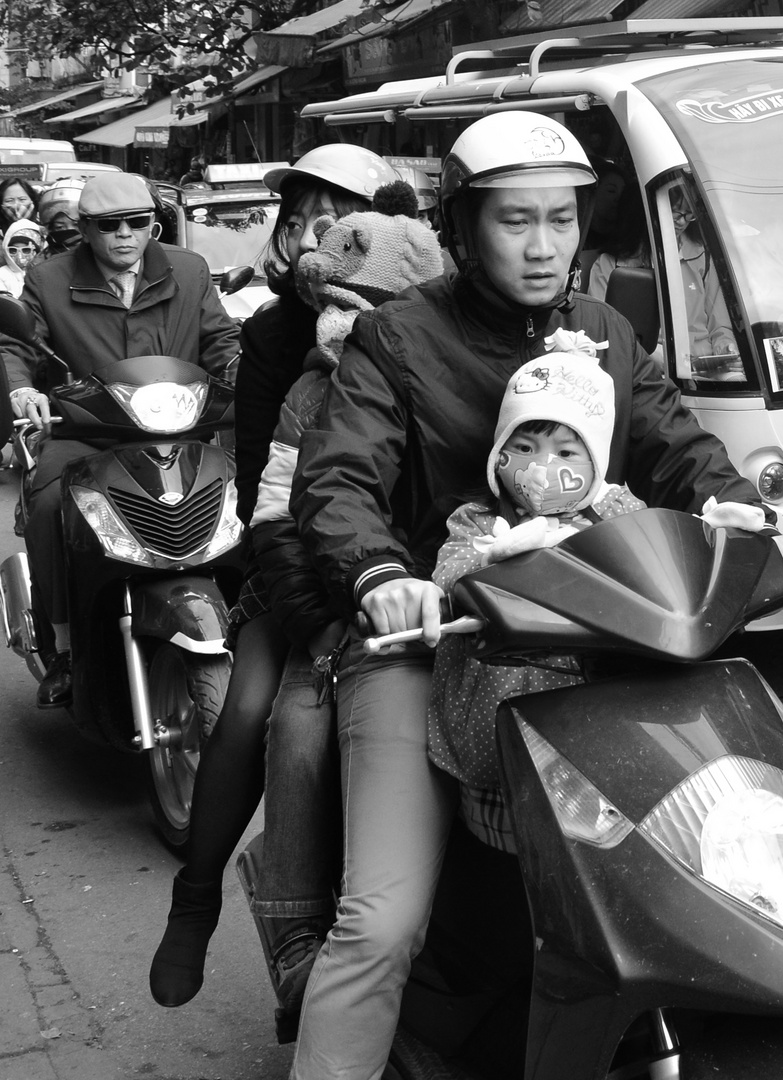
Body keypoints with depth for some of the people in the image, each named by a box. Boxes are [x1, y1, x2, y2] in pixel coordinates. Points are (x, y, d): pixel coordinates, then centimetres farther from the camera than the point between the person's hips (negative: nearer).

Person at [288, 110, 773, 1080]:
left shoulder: (606, 336, 18)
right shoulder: (397, 335, 2)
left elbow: (678, 447, 11)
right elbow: (333, 481, -8)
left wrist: (733, 508, -12)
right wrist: (380, 576, -29)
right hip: (426, 637, -4)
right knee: (383, 924, -15)